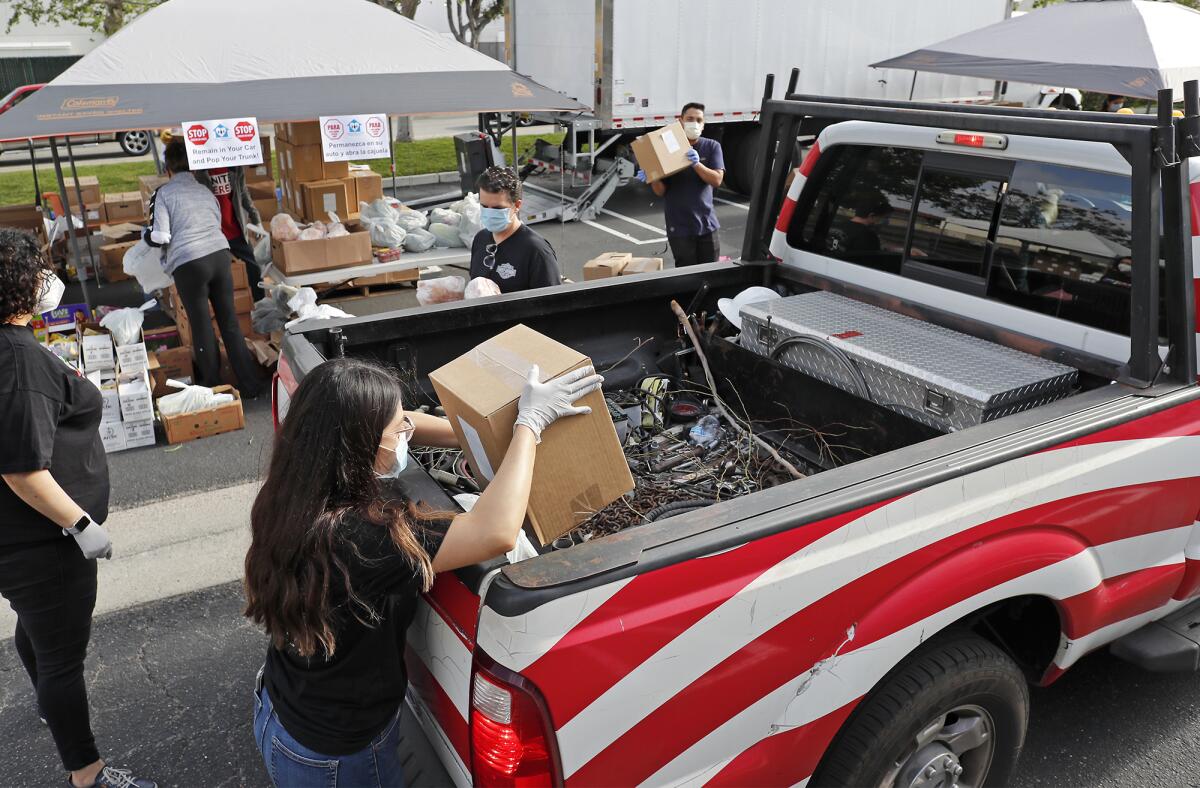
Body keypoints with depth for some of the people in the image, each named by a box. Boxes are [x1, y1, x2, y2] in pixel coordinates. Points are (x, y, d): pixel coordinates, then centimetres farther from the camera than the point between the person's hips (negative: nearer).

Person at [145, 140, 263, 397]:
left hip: (189, 263, -4)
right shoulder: (205, 190, 16)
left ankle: (212, 386, 16)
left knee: (201, 326, 7)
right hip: (220, 254, 4)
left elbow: (160, 237, -5)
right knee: (230, 321, 10)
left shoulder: (163, 193, 0)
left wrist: (147, 235, 16)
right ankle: (250, 385, 13)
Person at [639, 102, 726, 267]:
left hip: (707, 223, 2)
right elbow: (661, 191, 0)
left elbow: (717, 180, -9)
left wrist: (697, 164, -24)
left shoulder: (712, 147, 4)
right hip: (680, 226, -2)